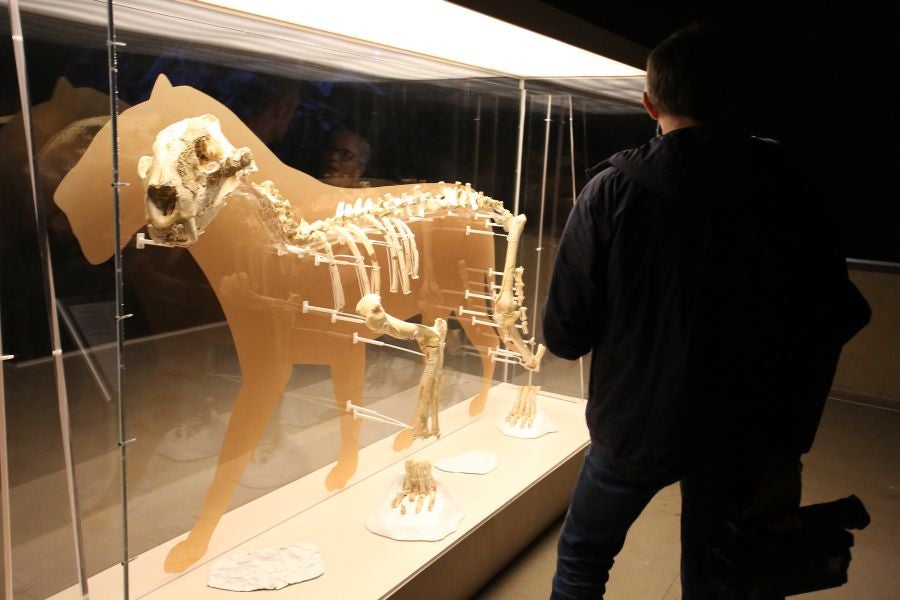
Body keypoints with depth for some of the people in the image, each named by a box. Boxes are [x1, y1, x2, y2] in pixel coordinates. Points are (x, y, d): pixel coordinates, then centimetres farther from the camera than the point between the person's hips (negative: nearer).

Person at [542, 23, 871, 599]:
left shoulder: (613, 189, -14)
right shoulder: (787, 185, -7)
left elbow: (565, 333, -15)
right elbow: (832, 321, -4)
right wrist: (791, 444, 9)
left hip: (636, 422, -2)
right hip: (742, 433, 3)